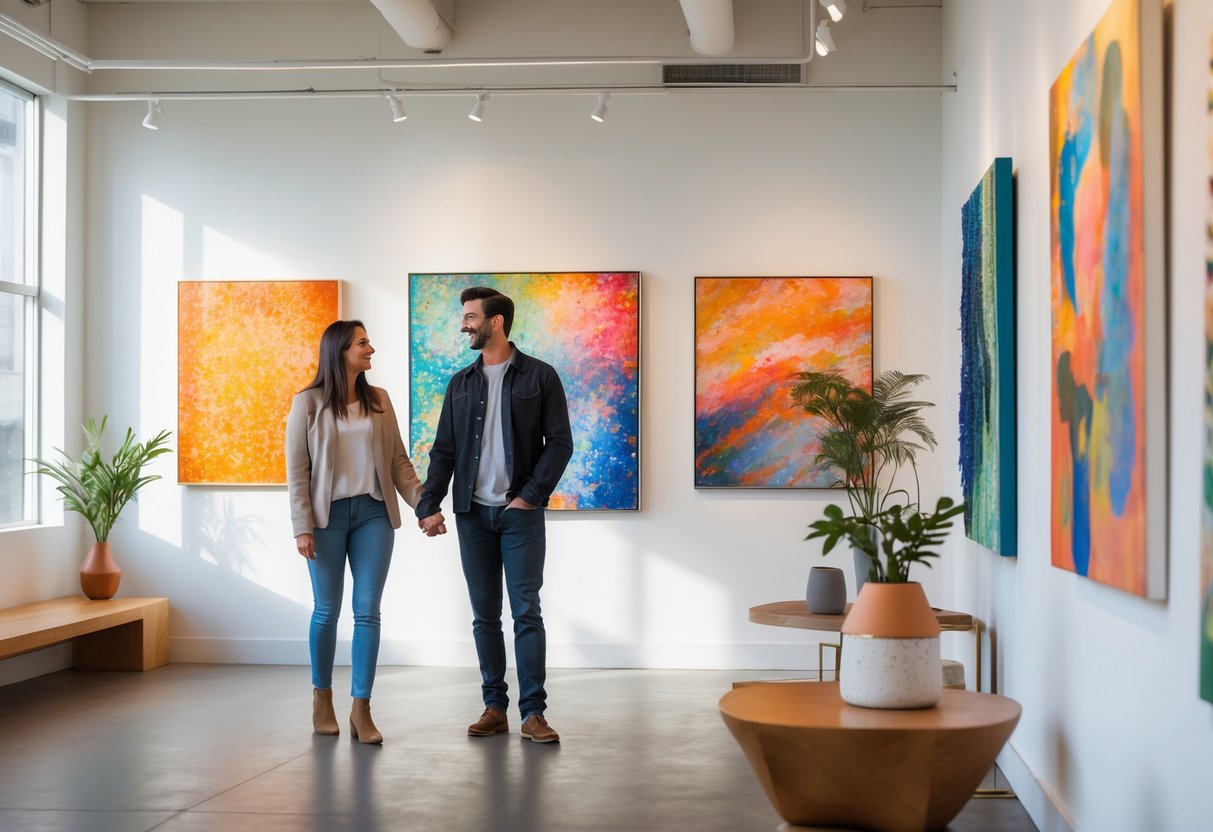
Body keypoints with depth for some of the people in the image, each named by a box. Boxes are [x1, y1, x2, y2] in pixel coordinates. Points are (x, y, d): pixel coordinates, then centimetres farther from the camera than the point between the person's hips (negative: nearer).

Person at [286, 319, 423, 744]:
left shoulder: (379, 400, 7)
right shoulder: (308, 402, -3)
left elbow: (398, 461, 8)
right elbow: (297, 470, -4)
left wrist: (422, 504, -2)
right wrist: (302, 527, -9)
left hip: (373, 513, 2)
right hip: (328, 515, -2)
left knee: (367, 611, -1)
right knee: (327, 610, 7)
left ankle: (361, 709, 3)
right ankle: (322, 698, 25)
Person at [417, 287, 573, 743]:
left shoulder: (539, 376, -1)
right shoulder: (461, 383, 11)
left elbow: (560, 443, -4)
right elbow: (444, 449, 9)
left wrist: (531, 495, -12)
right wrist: (429, 506, -1)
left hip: (521, 512, -4)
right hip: (473, 513, 4)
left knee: (527, 612, -5)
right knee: (485, 615, 7)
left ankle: (533, 713, -2)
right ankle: (494, 707, 14)